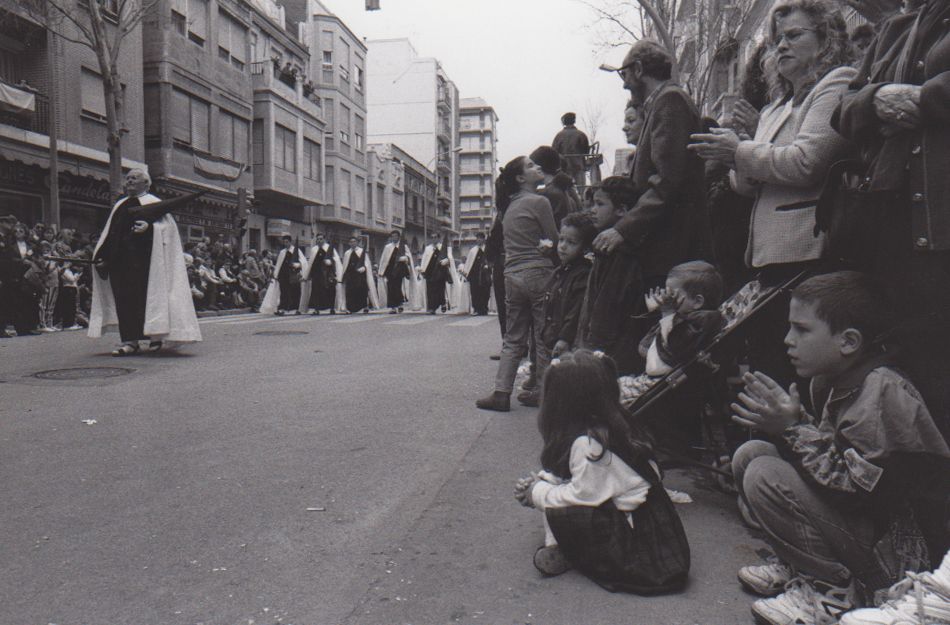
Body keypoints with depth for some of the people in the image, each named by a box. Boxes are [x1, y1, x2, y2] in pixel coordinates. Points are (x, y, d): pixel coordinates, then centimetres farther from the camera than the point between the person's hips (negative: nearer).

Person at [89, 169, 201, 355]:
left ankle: (156, 336, 4)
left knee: (142, 294, -7)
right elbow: (110, 233, 20)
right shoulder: (120, 205, 21)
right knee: (123, 297, 0)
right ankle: (129, 340, 2)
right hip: (120, 259, 5)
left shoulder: (153, 203, 6)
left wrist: (149, 226, -26)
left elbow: (166, 225, -7)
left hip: (142, 258, -5)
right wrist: (102, 257, 10)